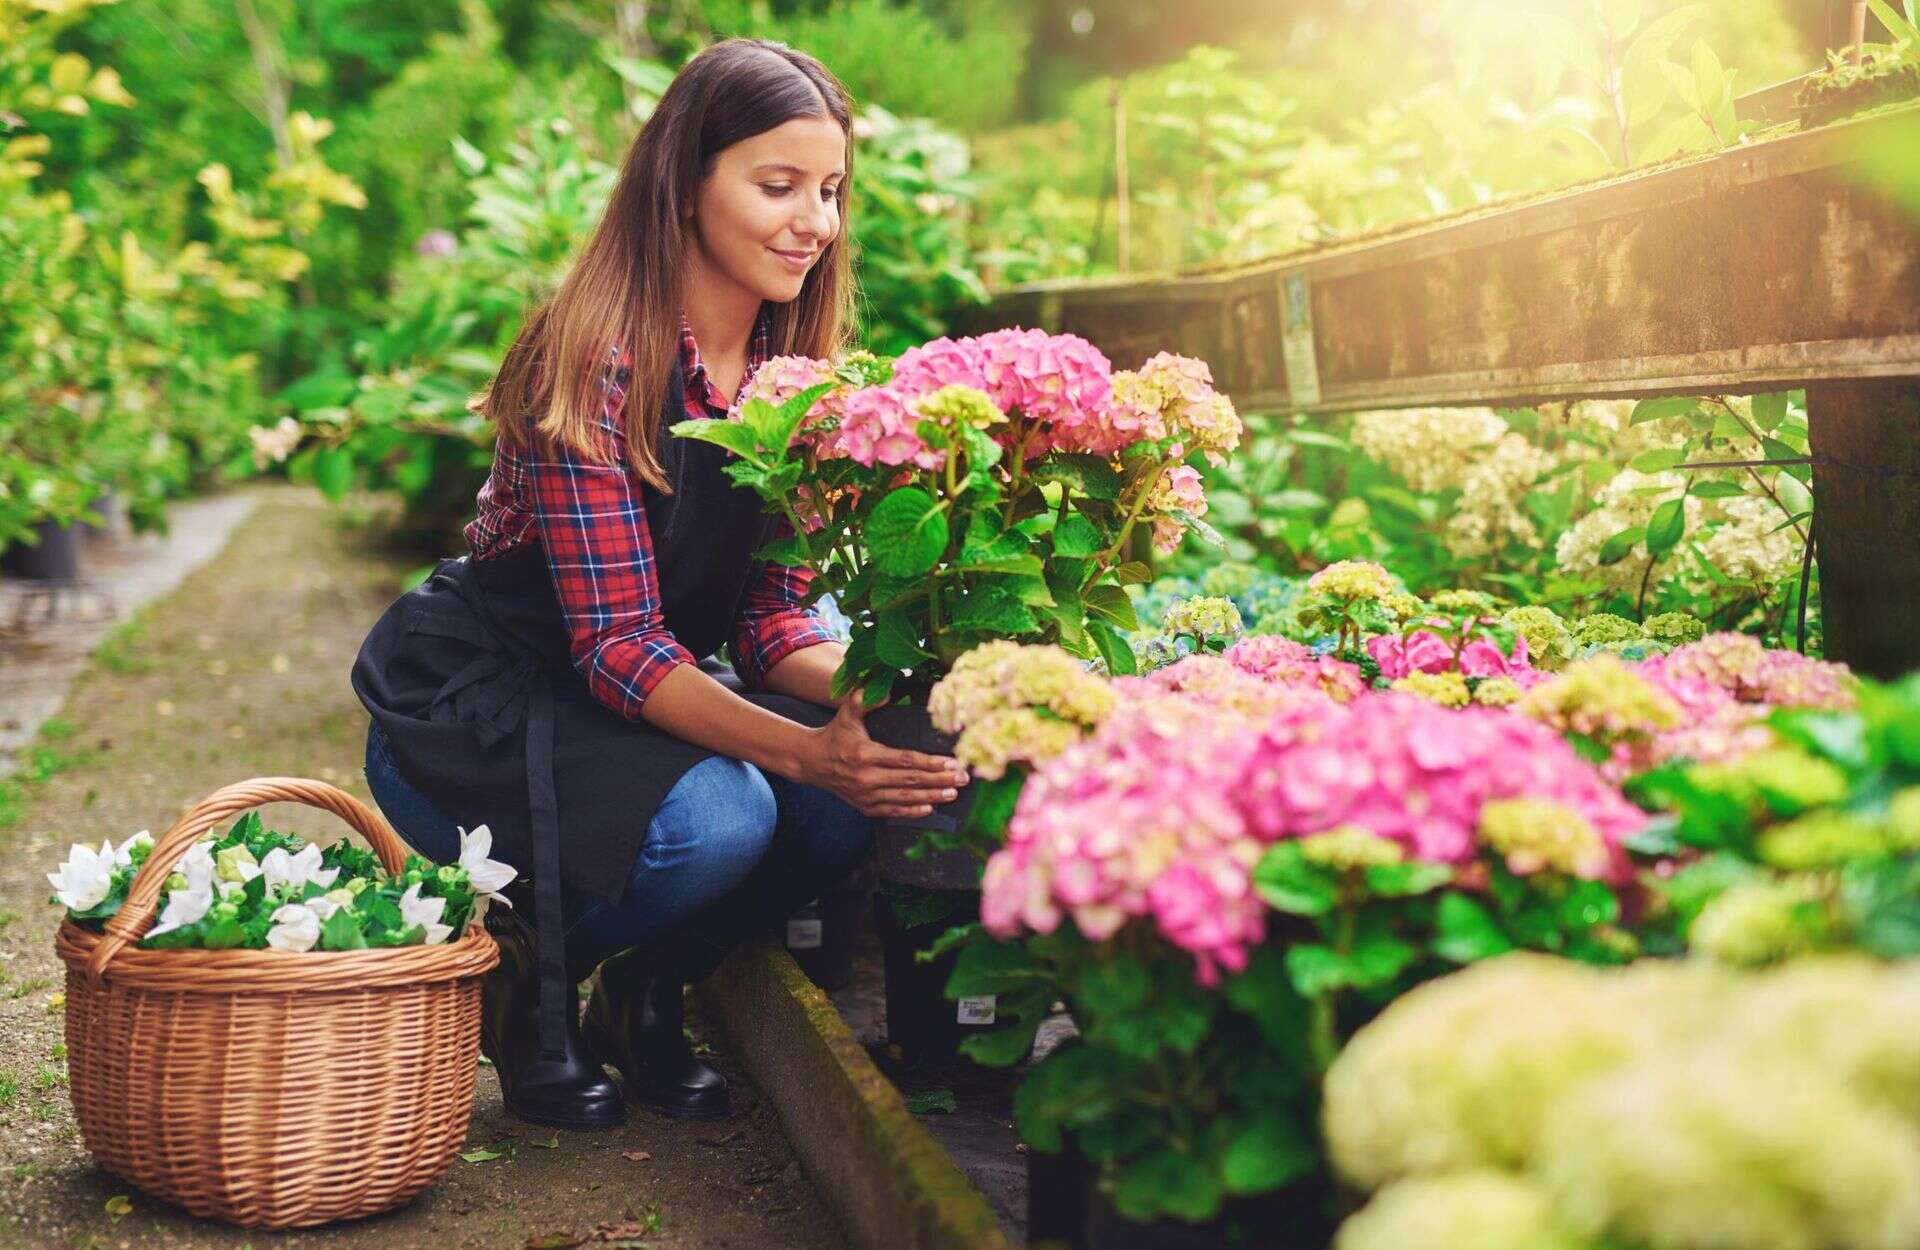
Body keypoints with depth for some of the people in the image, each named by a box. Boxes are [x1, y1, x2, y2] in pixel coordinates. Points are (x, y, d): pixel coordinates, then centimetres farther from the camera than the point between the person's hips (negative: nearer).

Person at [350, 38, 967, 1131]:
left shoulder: (793, 368, -1)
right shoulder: (597, 362, -23)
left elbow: (770, 615, -2)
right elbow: (618, 644, -27)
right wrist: (806, 751, -39)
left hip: (648, 698, 7)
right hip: (470, 711, -6)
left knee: (860, 801, -20)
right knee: (714, 818, -33)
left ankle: (646, 995, 7)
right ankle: (524, 979, 0)